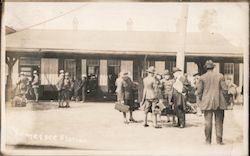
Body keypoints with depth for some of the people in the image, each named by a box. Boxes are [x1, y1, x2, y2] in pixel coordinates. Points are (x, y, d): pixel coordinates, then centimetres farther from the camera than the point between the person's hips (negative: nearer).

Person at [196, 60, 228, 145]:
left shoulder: (202, 77, -1)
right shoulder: (220, 76, 1)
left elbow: (199, 91, -1)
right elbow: (225, 89, -1)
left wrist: (201, 100, 14)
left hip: (207, 103, 0)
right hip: (219, 102, 0)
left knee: (208, 121, 2)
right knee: (219, 121, 7)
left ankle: (208, 140, 3)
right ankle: (219, 140, 6)